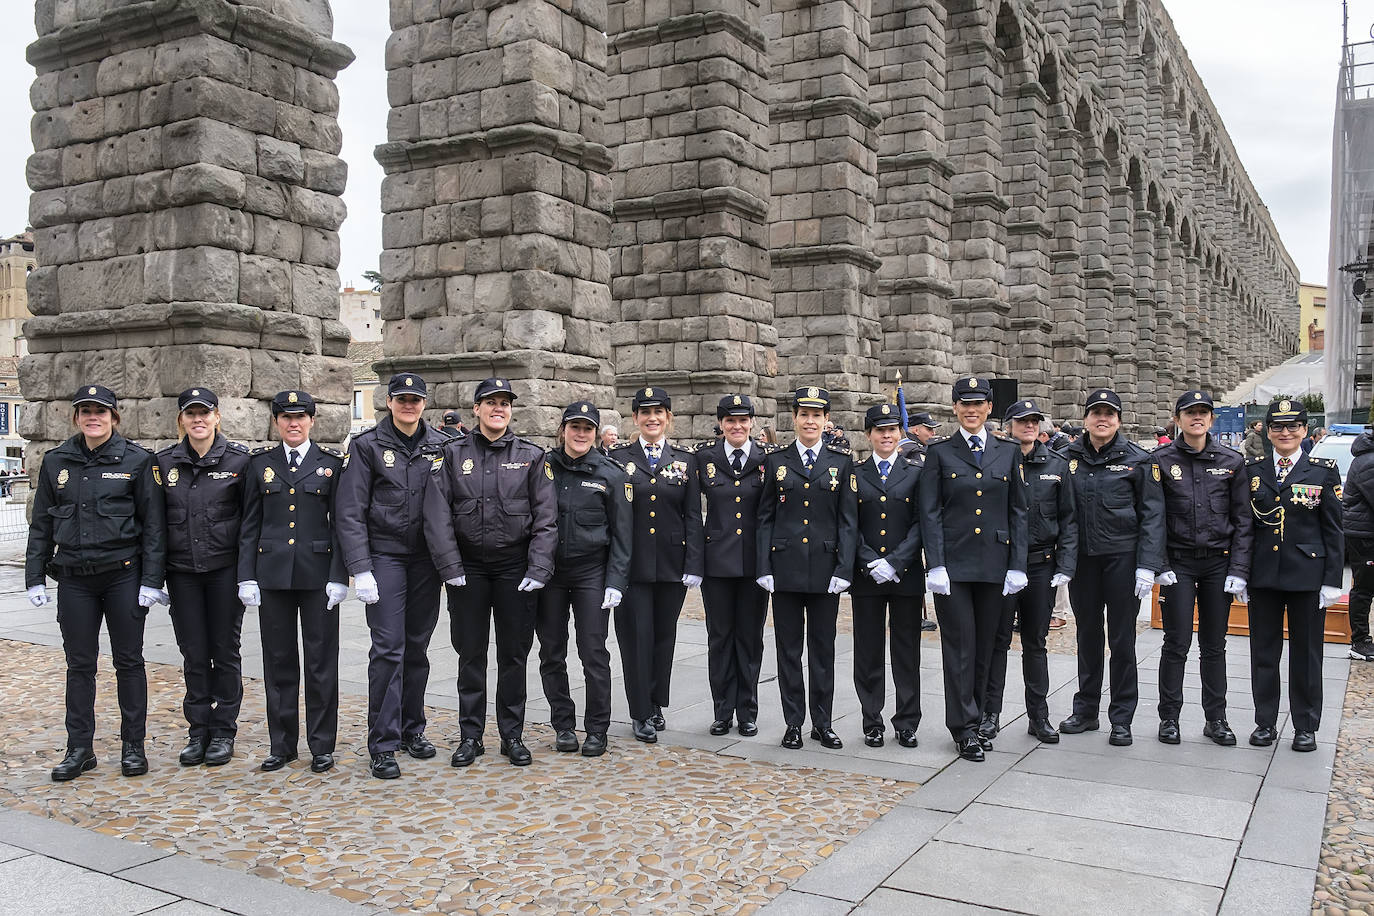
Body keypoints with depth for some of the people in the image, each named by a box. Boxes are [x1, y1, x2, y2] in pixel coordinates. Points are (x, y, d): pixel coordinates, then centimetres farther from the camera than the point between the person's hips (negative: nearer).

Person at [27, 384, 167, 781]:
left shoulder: (138, 461, -3)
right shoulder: (56, 462, 7)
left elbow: (154, 524, -4)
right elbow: (41, 524, 12)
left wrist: (151, 580, -9)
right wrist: (35, 577, 6)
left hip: (123, 575, -3)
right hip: (74, 578, 3)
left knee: (129, 661, 5)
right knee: (79, 664, 8)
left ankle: (133, 747, 15)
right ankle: (79, 749, 18)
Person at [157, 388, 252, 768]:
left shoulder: (239, 458, -3)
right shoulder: (164, 462, 5)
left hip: (225, 569, -2)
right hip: (182, 572, 2)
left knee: (225, 650, 5)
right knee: (193, 653, 7)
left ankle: (223, 732, 16)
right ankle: (198, 732, 19)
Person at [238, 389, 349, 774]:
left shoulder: (331, 462, 2)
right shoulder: (261, 463, 7)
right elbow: (249, 525, 8)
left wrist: (339, 577, -7)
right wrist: (247, 577, 0)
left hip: (317, 574, -2)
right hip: (273, 575, 2)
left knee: (321, 661, 2)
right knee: (278, 660, 7)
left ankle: (322, 746, 13)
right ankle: (282, 744, 19)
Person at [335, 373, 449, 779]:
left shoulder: (442, 446, 6)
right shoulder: (367, 446, -3)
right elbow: (350, 513, -6)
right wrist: (360, 569, -12)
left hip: (426, 560, 3)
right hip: (385, 558, -3)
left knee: (417, 647, 11)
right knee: (388, 648, -6)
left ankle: (412, 727, 25)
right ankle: (383, 745, 0)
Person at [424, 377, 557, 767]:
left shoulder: (532, 456, 2)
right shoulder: (453, 454, 2)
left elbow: (545, 518, -2)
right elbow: (437, 515, -3)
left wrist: (538, 569, -10)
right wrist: (450, 567, -10)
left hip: (515, 567, 0)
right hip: (468, 567, 0)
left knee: (514, 654, 6)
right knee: (470, 654, 6)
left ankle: (512, 736, 18)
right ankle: (470, 737, 18)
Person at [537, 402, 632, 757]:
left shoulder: (611, 474, 0)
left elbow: (622, 534, 0)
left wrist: (616, 582, -6)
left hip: (591, 573, -2)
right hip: (547, 572, 2)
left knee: (594, 653, -2)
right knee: (552, 653, 7)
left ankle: (597, 729, 11)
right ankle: (563, 725, 21)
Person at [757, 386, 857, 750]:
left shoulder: (842, 463, 4)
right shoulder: (775, 462, 5)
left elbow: (848, 521, 2)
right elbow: (765, 518, 4)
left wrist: (843, 569, -7)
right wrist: (764, 568, -3)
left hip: (825, 568, 0)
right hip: (785, 567, 0)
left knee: (823, 647, 7)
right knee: (788, 648, 5)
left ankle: (823, 723, 18)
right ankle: (793, 723, 15)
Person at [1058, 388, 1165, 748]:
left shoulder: (1138, 459, -2)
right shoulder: (1068, 458, 4)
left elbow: (1153, 514, -4)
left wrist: (1147, 565, -11)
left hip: (1121, 557, -3)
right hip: (1081, 557, 3)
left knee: (1122, 639, 3)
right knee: (1087, 634, 12)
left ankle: (1121, 719, 14)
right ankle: (1085, 711, 24)